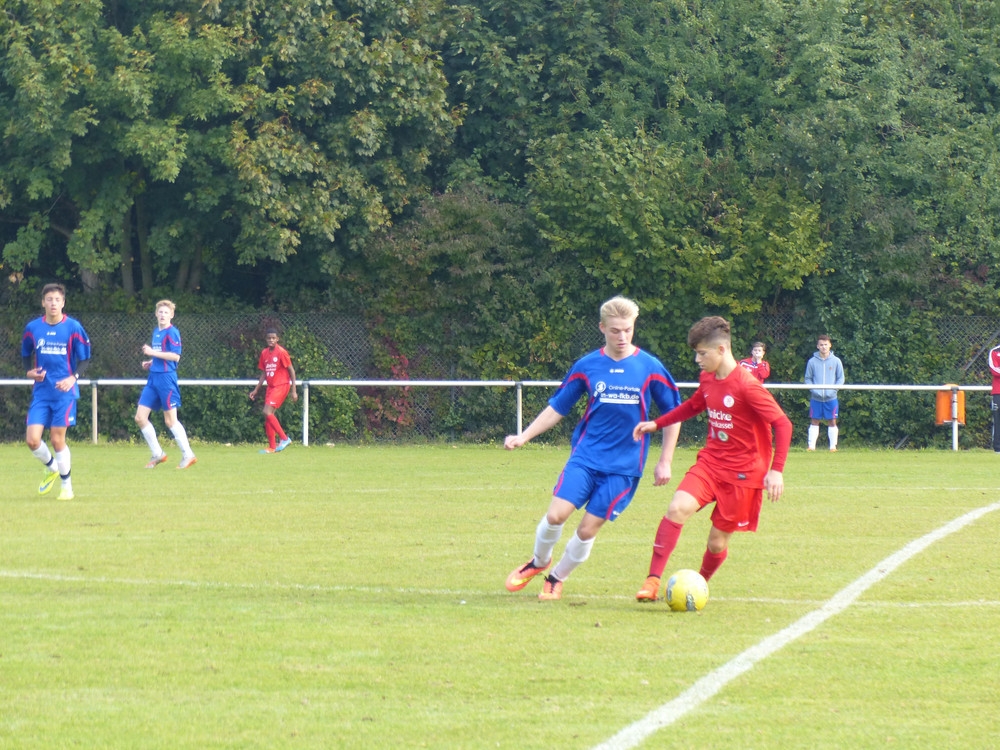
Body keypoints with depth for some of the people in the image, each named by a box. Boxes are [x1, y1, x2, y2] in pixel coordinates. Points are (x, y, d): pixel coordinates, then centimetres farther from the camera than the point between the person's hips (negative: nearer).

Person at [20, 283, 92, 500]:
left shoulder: (73, 327, -5)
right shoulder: (32, 328, 2)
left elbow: (84, 359, 0)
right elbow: (26, 355, 17)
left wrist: (73, 378, -16)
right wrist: (29, 371, -3)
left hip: (64, 391, -3)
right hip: (41, 391, 3)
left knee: (57, 439, -3)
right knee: (32, 439, -6)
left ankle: (66, 485, 15)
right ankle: (51, 468, 25)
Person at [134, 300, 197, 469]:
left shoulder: (172, 332, -10)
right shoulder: (156, 331, 15)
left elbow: (175, 356, -18)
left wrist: (153, 352, -17)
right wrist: (150, 362, 9)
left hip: (166, 378, -8)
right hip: (153, 378, 8)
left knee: (170, 420, -4)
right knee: (140, 417, 4)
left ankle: (188, 455, 7)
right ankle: (157, 454, 14)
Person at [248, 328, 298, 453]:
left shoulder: (281, 352, -11)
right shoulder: (264, 353, 9)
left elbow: (291, 371, -9)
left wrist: (294, 391, -11)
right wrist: (256, 390, 16)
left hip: (281, 386, -7)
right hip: (270, 387, 7)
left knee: (268, 412, -19)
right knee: (268, 415, 4)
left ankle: (285, 439, -12)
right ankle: (272, 447, 11)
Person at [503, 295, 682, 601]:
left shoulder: (650, 368, -4)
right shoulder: (586, 366, 0)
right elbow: (557, 408, 9)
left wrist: (665, 462, 3)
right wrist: (524, 437, 0)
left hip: (624, 464, -1)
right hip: (585, 455, 1)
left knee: (588, 528, -4)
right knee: (556, 514, -13)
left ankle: (557, 578, 21)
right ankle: (539, 562, 17)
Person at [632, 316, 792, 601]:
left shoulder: (746, 386, -20)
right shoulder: (707, 379, 4)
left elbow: (782, 424, -19)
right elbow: (694, 406, 27)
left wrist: (776, 470, -26)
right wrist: (657, 424, 18)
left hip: (742, 471, -5)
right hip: (710, 462, 5)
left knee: (718, 540, 3)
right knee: (678, 507, -21)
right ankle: (653, 581, -24)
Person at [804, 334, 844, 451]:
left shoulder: (836, 361, 1)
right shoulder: (812, 361, 1)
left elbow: (841, 378, 5)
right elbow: (808, 379, 5)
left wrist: (833, 389, -10)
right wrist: (813, 389, -11)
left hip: (831, 398, 0)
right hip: (816, 398, 0)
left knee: (832, 422, 3)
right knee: (814, 422, 3)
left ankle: (833, 446, 8)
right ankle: (812, 445, 5)